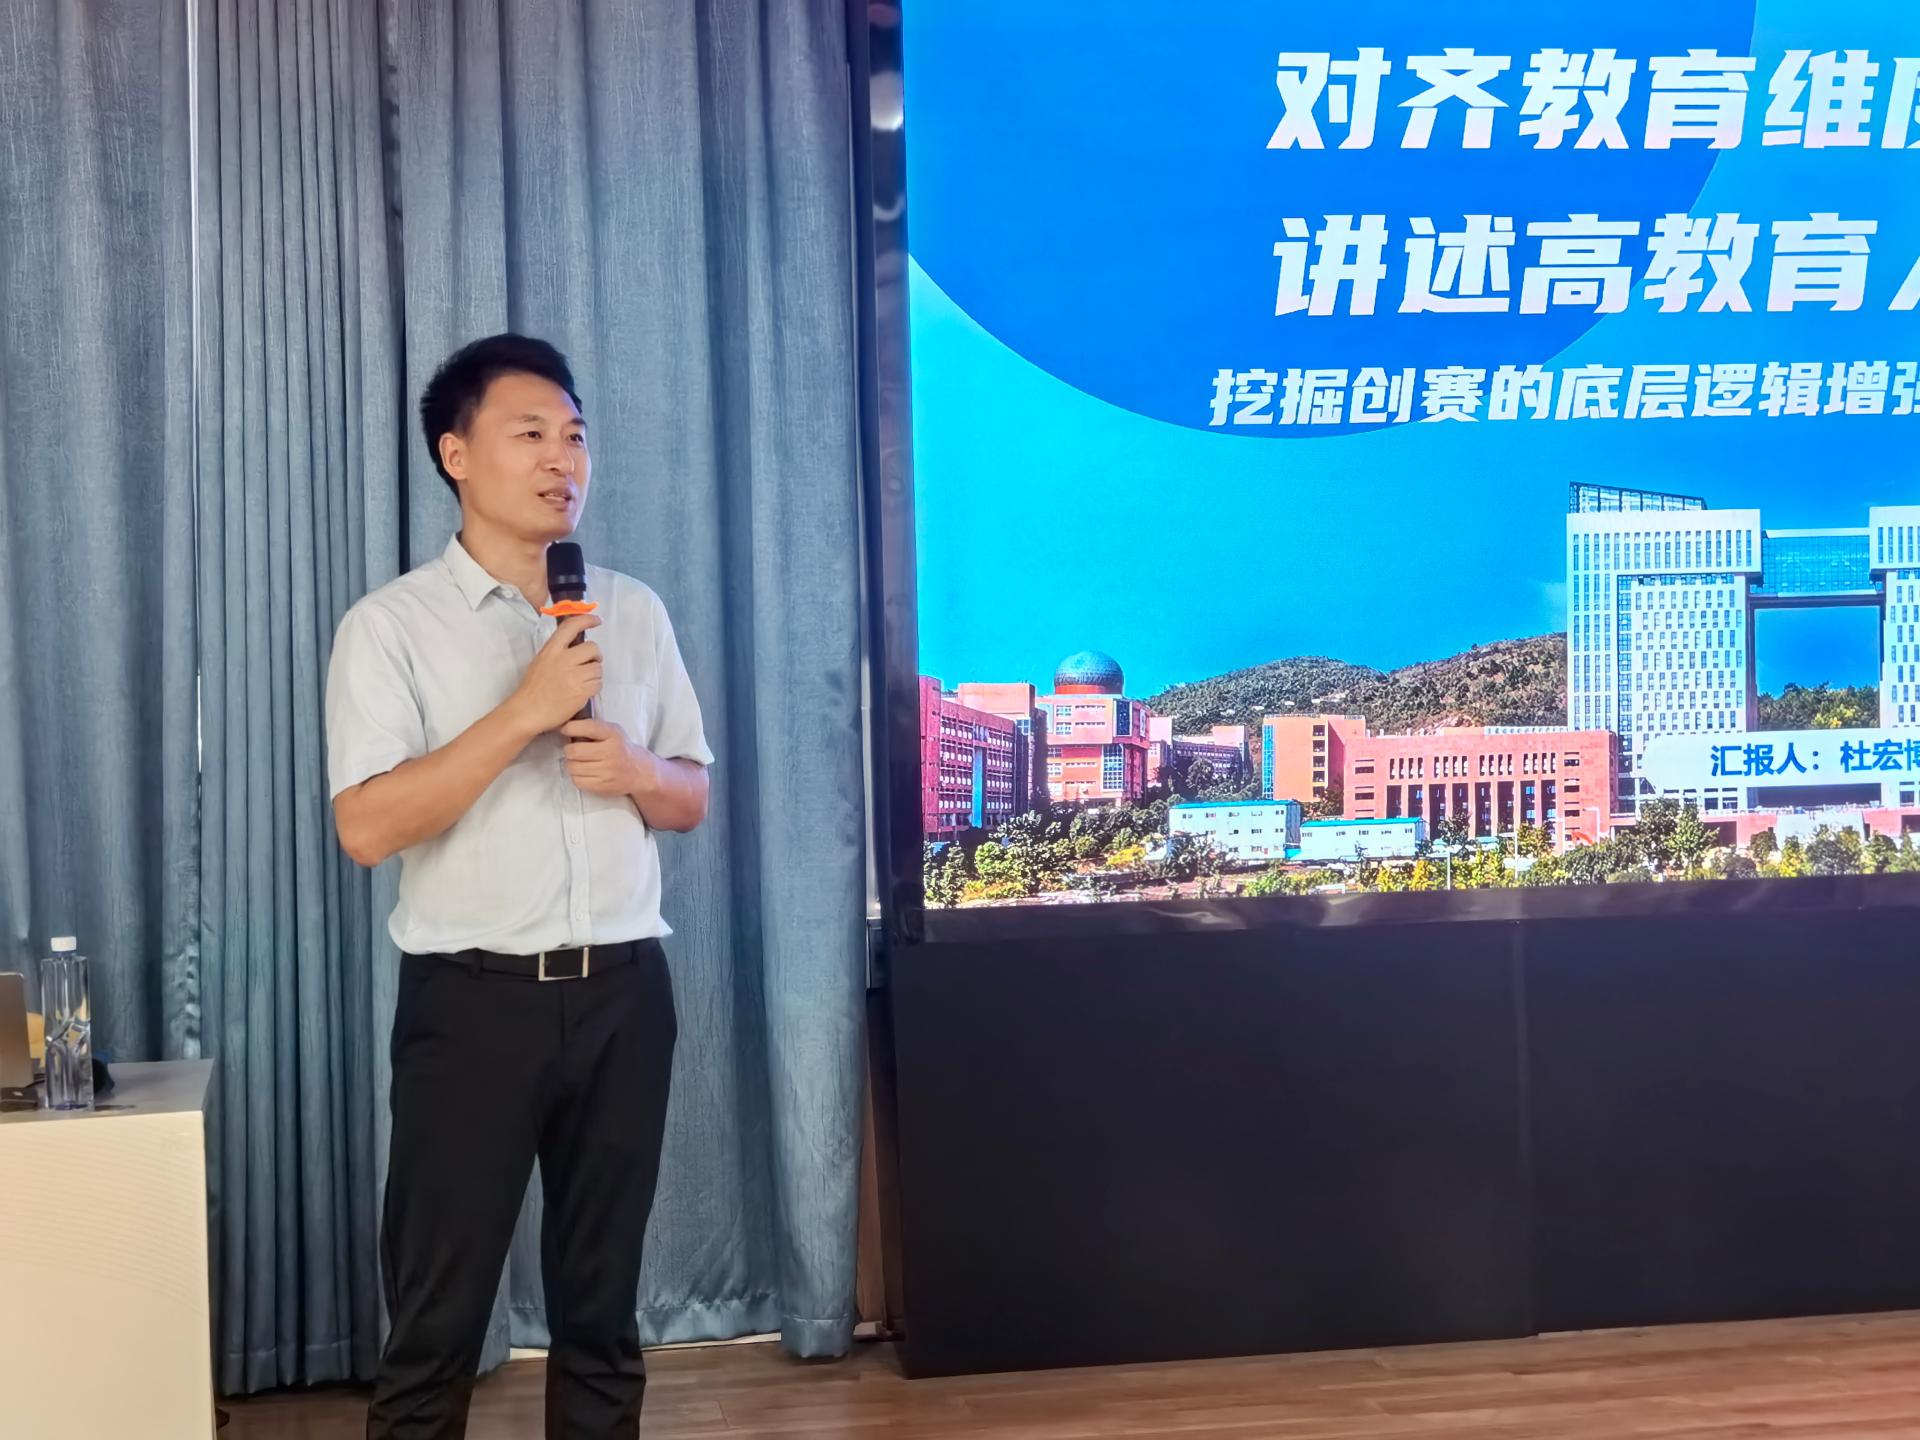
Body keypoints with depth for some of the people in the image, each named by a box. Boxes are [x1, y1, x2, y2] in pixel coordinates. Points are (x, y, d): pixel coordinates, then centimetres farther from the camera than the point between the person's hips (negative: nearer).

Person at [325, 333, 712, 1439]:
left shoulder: (636, 613, 9)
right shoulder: (393, 625, -5)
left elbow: (693, 798, 15)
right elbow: (368, 827, -15)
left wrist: (636, 770, -8)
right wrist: (526, 710, -20)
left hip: (623, 991, 4)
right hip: (473, 999, -4)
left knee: (602, 1303, 13)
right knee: (438, 1318, 2)